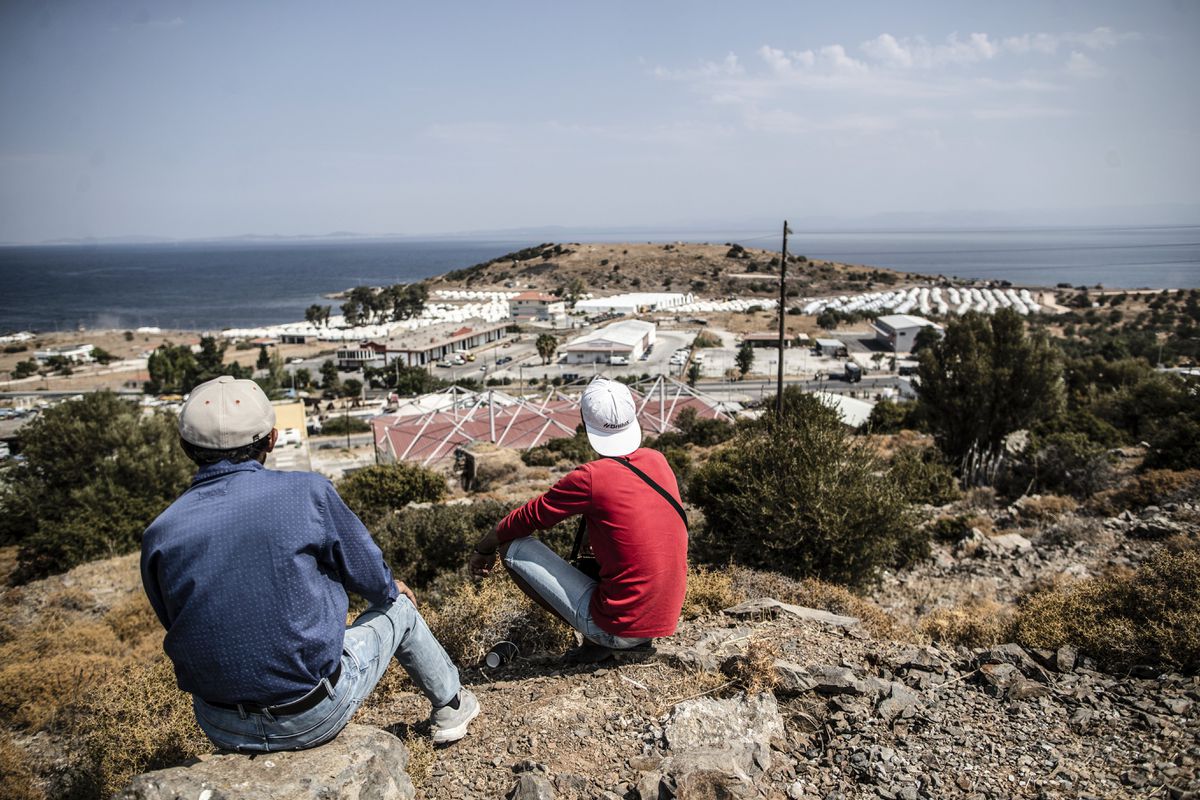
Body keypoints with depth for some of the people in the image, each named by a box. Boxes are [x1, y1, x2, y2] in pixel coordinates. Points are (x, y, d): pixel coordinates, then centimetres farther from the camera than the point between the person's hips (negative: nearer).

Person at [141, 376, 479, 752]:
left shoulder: (158, 534, -7)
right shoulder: (306, 491, -17)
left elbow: (174, 624, 7)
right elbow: (368, 576, -5)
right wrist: (392, 588, 20)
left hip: (220, 730, 4)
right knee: (397, 607, 22)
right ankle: (451, 706, 44)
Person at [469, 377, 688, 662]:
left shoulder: (590, 478, -17)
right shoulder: (658, 460, 2)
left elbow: (527, 519, -4)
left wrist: (483, 548, 14)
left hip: (619, 627, -7)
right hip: (667, 619, 7)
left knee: (513, 548, 0)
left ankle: (595, 640, 1)